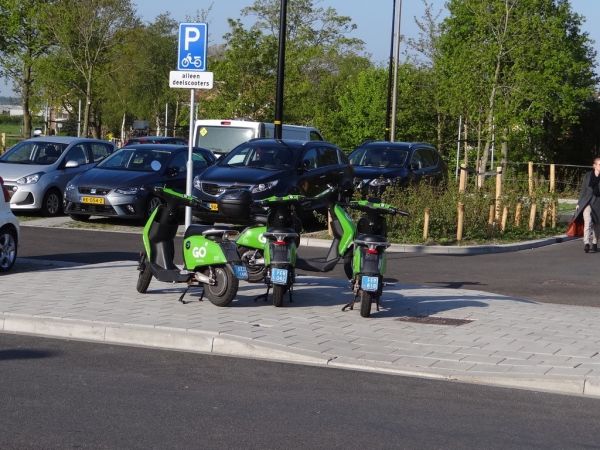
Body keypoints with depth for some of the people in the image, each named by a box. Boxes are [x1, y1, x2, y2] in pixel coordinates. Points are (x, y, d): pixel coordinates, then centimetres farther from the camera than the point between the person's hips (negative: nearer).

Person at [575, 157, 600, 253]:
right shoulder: (588, 175, 6)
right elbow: (583, 190, 11)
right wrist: (579, 203, 11)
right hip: (587, 201, -1)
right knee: (588, 222, -17)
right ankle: (586, 244, -27)